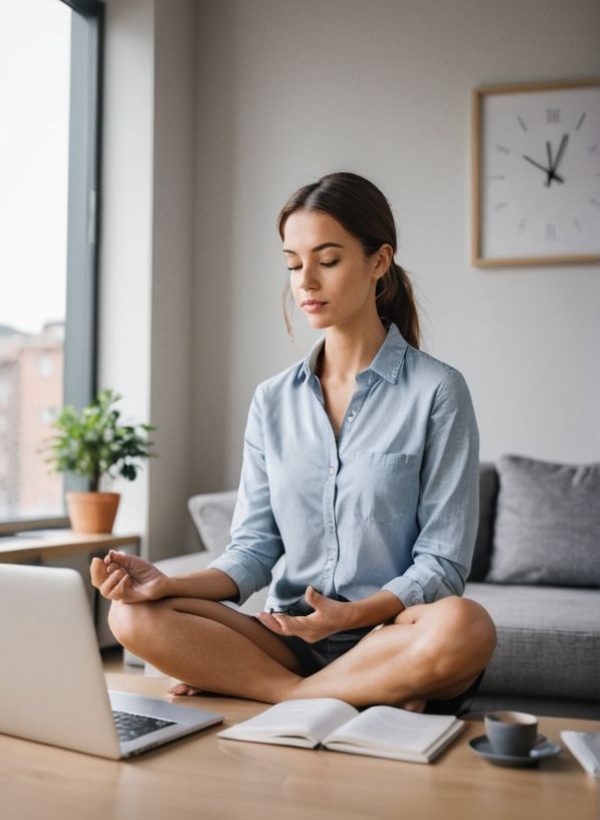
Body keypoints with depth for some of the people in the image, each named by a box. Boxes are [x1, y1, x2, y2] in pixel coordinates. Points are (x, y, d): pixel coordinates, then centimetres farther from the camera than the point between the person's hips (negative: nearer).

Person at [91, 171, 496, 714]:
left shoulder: (437, 390, -3)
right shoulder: (272, 401, 10)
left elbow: (443, 564, -6)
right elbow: (254, 549, 5)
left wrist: (352, 614, -22)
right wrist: (172, 584, -14)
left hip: (394, 641, -3)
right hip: (290, 639, 4)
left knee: (465, 627, -36)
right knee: (134, 616, -19)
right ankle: (358, 704, -20)